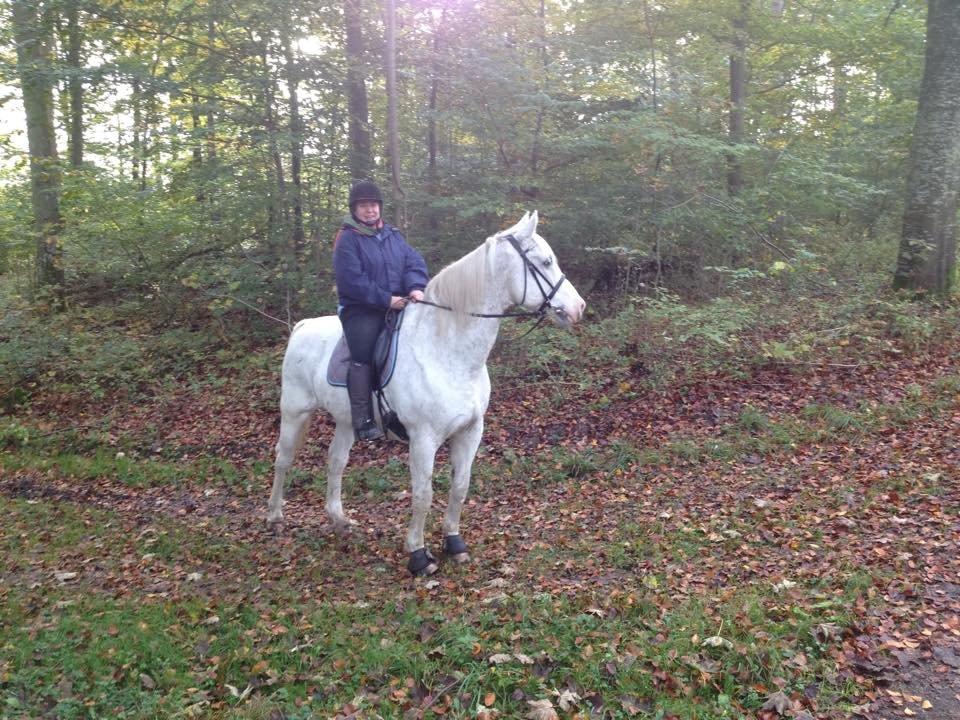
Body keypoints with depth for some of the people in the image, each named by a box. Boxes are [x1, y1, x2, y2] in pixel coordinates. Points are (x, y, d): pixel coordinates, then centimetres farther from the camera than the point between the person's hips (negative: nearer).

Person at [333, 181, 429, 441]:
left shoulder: (393, 235, 14)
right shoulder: (347, 239, -6)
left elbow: (414, 262, 3)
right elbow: (352, 280, -16)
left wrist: (416, 287, -19)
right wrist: (386, 300, -20)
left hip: (398, 306, 6)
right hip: (361, 310, -6)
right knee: (363, 359, -21)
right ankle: (362, 421, -16)